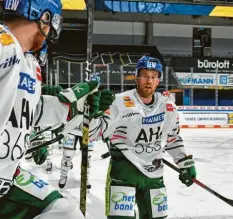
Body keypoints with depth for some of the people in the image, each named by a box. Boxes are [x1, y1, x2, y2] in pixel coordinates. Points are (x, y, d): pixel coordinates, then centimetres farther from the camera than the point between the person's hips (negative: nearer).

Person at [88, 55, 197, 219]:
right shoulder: (121, 103, -16)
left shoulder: (168, 106, 1)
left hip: (153, 173, 6)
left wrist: (186, 162, 15)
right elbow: (93, 132, -18)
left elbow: (173, 137, 17)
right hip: (124, 170, -5)